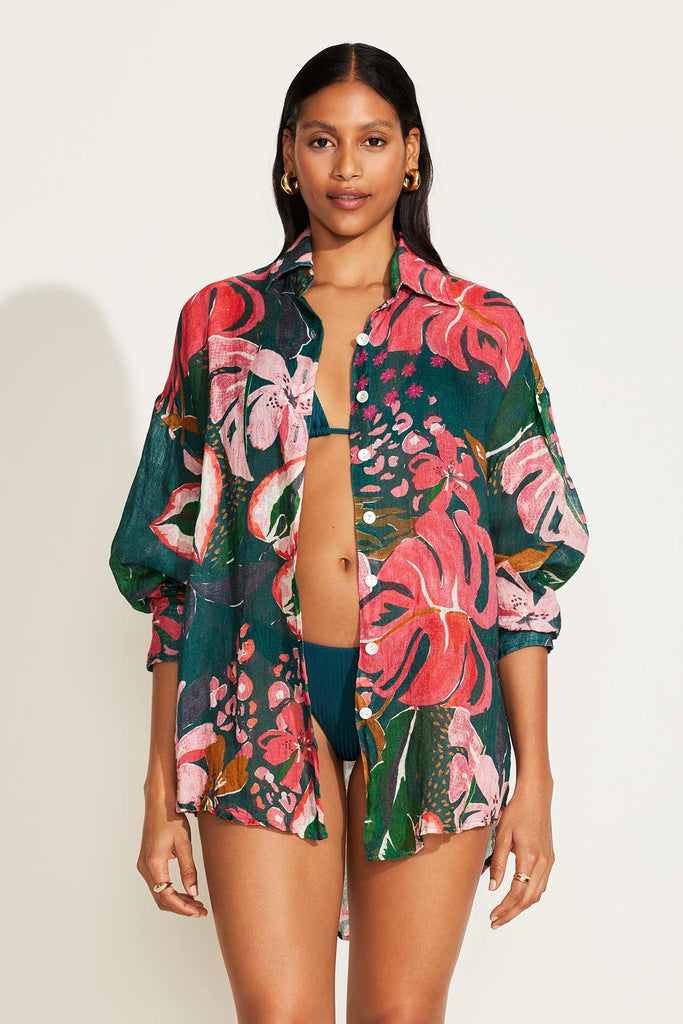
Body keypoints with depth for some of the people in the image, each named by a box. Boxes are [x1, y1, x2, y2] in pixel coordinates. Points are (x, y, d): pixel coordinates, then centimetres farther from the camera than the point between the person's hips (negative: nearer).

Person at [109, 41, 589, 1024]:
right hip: (263, 700, 0)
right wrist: (162, 781, 3)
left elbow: (526, 561, 4)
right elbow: (176, 555, 7)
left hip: (431, 708, 0)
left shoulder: (482, 331, 5)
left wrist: (534, 775, -2)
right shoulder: (221, 323, 7)